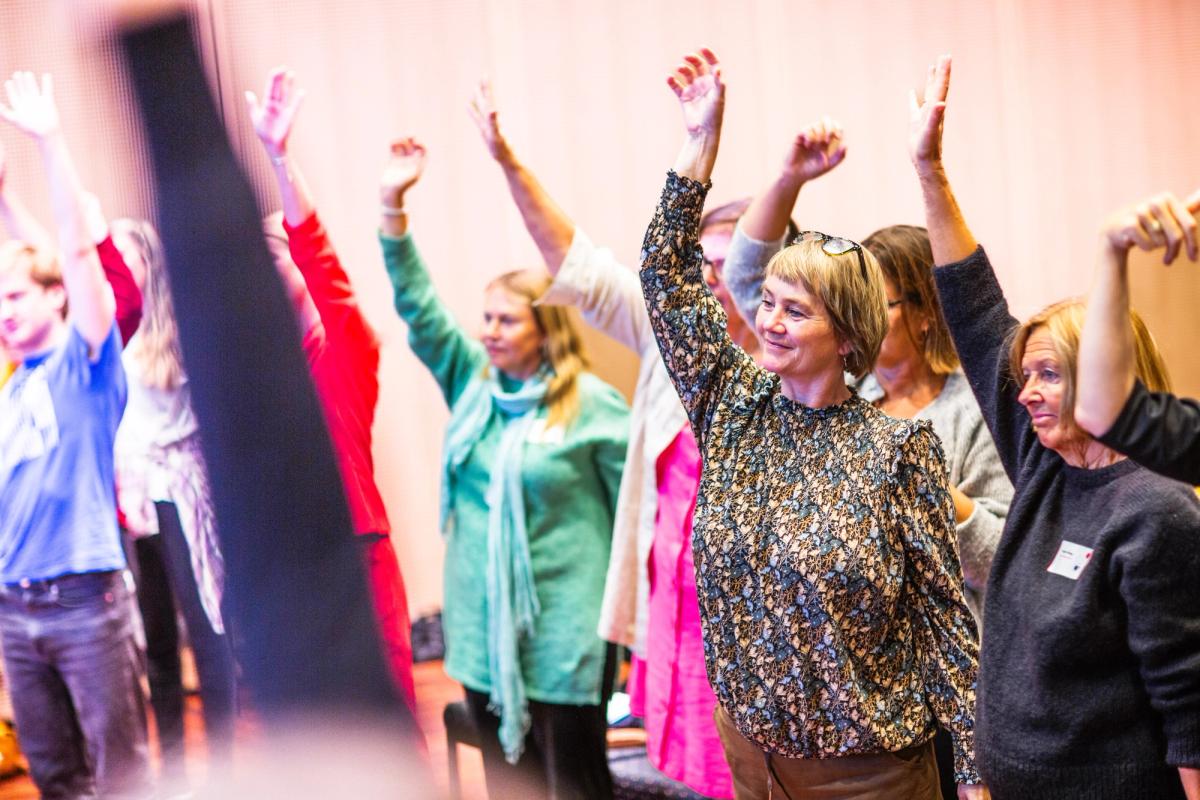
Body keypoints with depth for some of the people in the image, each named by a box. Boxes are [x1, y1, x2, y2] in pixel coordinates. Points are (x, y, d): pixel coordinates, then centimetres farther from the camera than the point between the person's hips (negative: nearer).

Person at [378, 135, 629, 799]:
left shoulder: (592, 403, -8)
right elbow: (419, 308, 0)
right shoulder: (471, 384, 5)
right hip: (481, 624, 5)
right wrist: (393, 207, -9)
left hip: (561, 631, -5)